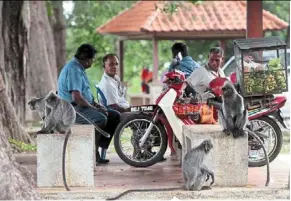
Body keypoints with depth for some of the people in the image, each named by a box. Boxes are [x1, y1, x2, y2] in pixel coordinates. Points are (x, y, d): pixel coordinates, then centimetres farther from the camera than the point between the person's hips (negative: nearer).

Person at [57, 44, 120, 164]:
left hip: (83, 106, 11)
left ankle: (100, 149, -4)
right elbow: (76, 98, -26)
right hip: (73, 109, -11)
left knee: (114, 116, 2)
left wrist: (95, 104, 11)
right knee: (100, 119, -34)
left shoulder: (79, 68, 19)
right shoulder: (73, 70, -16)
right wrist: (94, 108, -14)